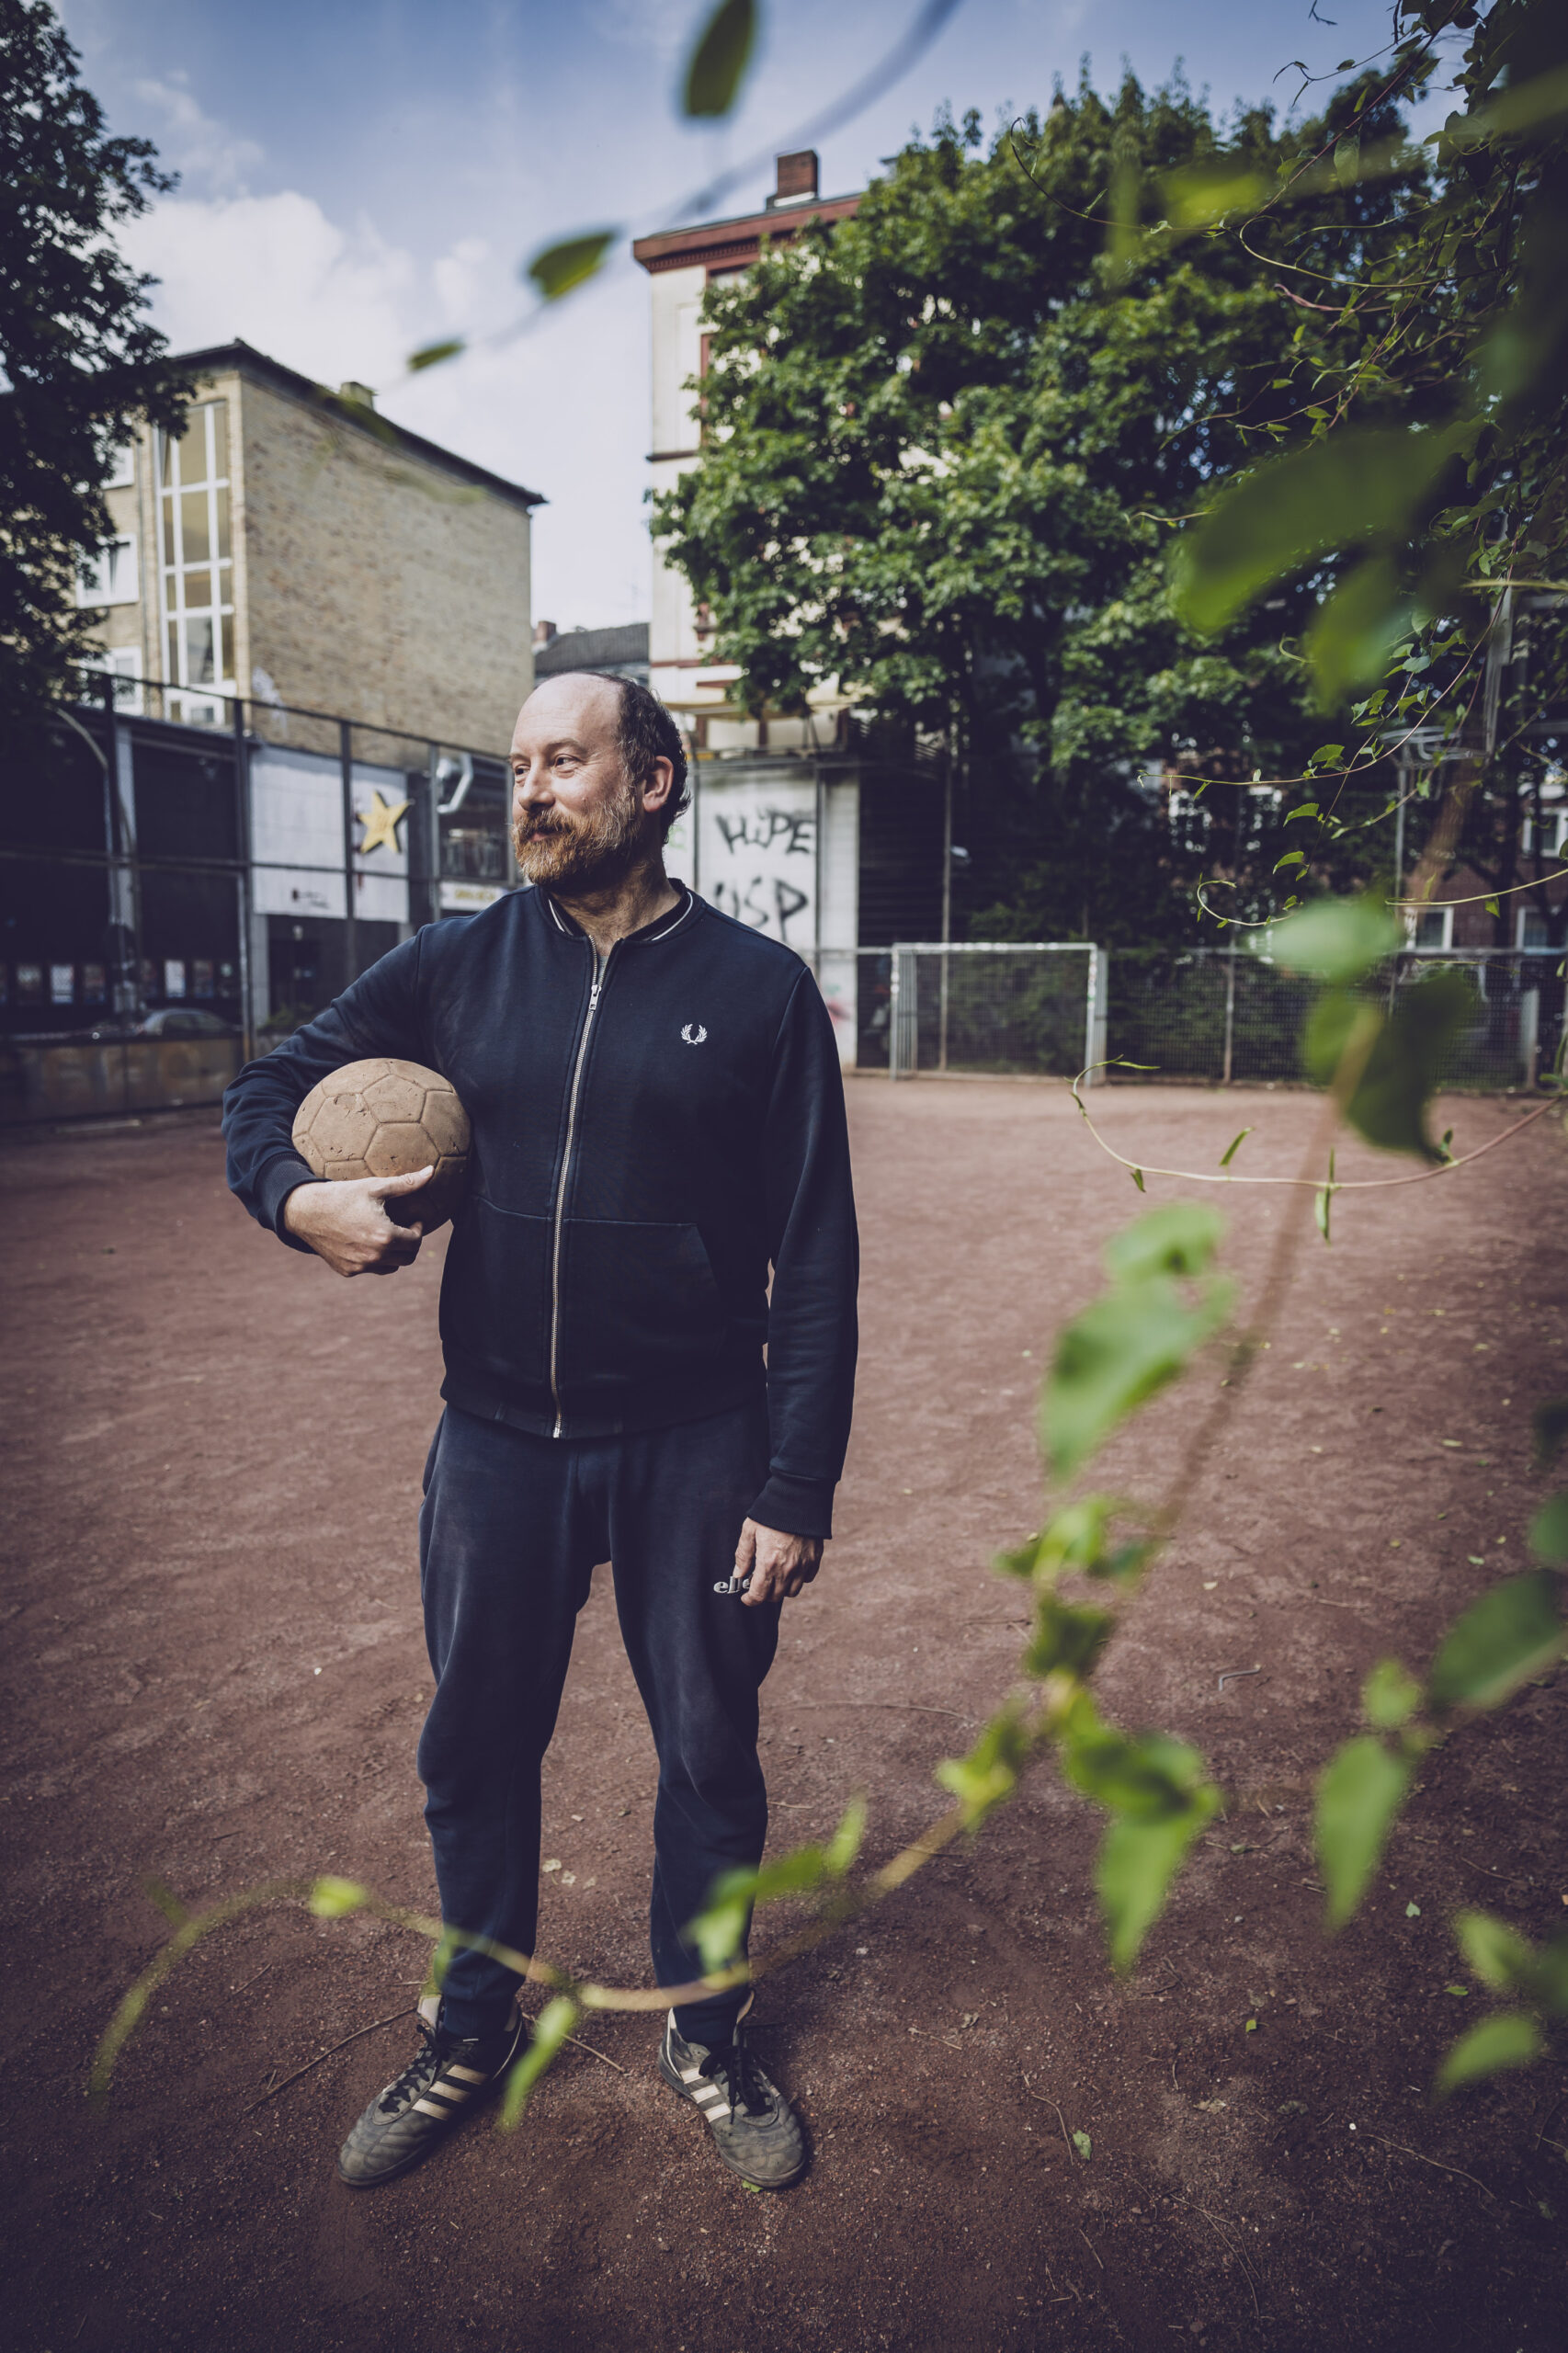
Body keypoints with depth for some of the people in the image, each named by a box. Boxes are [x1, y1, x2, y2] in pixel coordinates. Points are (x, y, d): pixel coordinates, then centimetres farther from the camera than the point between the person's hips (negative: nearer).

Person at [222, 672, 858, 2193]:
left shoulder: (758, 987, -5)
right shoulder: (456, 967, 1)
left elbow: (816, 1259, -6)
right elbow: (270, 1086, 12)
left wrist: (798, 1489, -9)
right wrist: (295, 1196, -11)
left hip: (695, 1451, -2)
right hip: (496, 1442, 3)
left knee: (710, 1758, 14)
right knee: (475, 1751, 17)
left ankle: (703, 2037, 41)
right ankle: (472, 2032, 44)